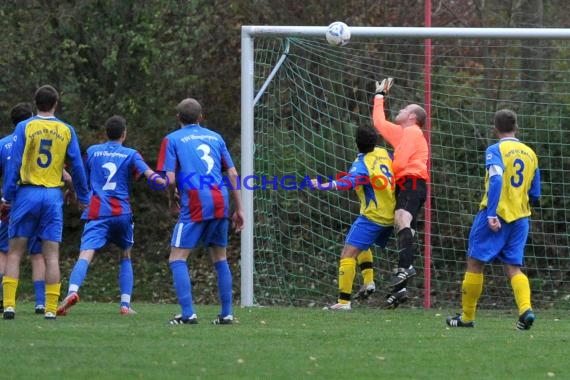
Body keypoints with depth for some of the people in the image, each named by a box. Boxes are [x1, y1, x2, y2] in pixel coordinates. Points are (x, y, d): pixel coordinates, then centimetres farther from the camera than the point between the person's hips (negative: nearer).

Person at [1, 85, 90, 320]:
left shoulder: (24, 128, -1)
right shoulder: (66, 131, 5)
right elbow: (77, 166, 8)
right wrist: (83, 197, 18)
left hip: (27, 193, -1)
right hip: (53, 195, 1)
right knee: (51, 255, 3)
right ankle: (51, 308, -3)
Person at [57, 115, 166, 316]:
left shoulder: (92, 151, 13)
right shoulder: (130, 155, 8)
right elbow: (149, 174, -8)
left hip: (96, 212, 0)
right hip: (122, 213, 0)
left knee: (86, 254, -17)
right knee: (125, 257, 20)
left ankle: (73, 290, -43)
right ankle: (125, 304, 11)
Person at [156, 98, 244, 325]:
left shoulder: (172, 140, 6)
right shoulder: (215, 137, 18)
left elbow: (169, 179, -4)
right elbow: (233, 174, 14)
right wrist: (239, 209, 18)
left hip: (195, 206, -5)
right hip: (220, 204, 5)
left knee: (177, 259, -1)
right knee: (220, 259, 16)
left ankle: (188, 314, -14)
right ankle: (227, 313, 13)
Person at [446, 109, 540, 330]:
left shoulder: (495, 150, -5)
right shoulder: (530, 154, 13)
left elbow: (496, 180, -20)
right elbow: (535, 195, 14)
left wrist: (492, 214, -23)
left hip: (496, 216, -5)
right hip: (520, 218, 5)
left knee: (475, 262, 5)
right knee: (513, 267, 5)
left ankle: (467, 317, 9)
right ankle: (525, 308, -19)